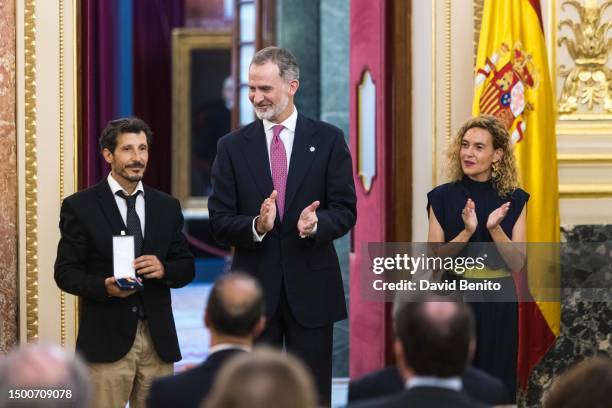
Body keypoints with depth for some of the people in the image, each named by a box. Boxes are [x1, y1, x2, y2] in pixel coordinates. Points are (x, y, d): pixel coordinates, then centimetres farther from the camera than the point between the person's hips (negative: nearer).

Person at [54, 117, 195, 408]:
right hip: (106, 340, -4)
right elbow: (65, 272, -2)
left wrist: (164, 269, -10)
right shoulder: (80, 207, 0)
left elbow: (187, 268, 13)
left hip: (158, 340, 4)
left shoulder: (167, 207, 12)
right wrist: (104, 286, -21)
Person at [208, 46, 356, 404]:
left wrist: (317, 223, -22)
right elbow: (220, 220, 0)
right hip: (255, 287, 1)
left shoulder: (328, 140, 1)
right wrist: (256, 226, -20)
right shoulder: (233, 146, 4)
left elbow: (345, 210, -1)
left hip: (311, 287, -1)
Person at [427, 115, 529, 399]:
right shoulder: (443, 197, -1)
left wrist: (494, 229, -20)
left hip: (498, 303, 0)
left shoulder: (514, 200, 0)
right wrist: (467, 232, -19)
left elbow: (517, 263, -6)